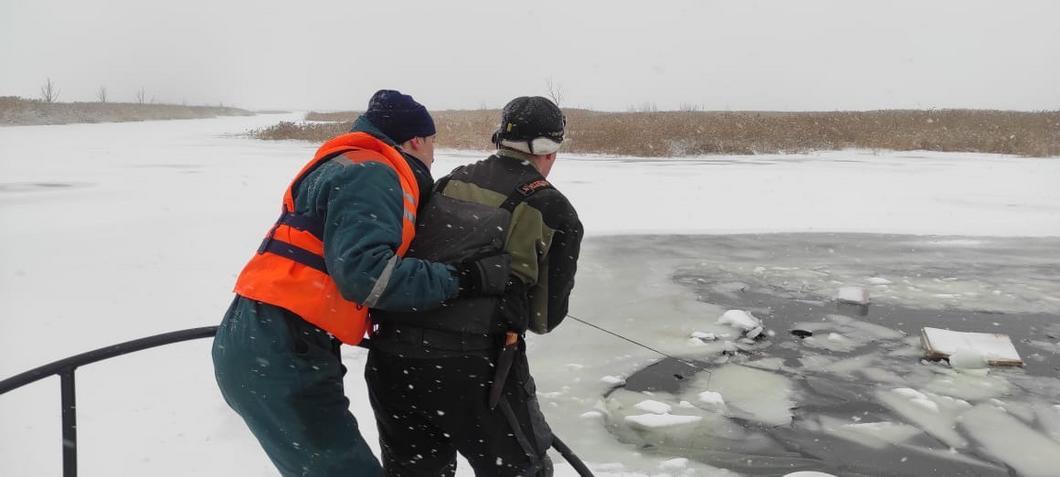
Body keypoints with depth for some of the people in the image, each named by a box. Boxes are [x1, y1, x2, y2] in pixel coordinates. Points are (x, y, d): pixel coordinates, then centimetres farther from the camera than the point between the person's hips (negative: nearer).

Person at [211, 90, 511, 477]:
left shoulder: (361, 172, 22)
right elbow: (363, 273, -23)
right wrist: (461, 278, -19)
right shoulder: (371, 173, -10)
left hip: (267, 345, 10)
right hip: (278, 355, -10)